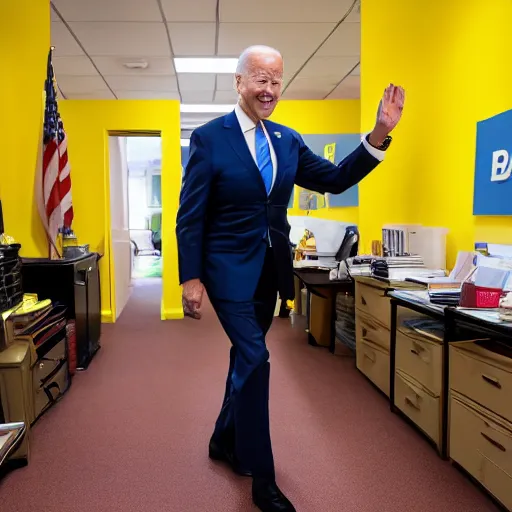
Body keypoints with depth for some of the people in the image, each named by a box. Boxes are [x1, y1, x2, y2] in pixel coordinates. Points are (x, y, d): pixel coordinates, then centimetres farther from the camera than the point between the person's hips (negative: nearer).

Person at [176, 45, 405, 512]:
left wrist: (379, 135, -6)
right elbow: (190, 216, -9)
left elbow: (336, 180, 5)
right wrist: (191, 279, -13)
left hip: (271, 268, 6)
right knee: (255, 358, -9)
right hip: (229, 267, -5)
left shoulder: (289, 140, 7)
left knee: (245, 356, 17)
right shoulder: (209, 138, -8)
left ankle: (225, 441, 39)